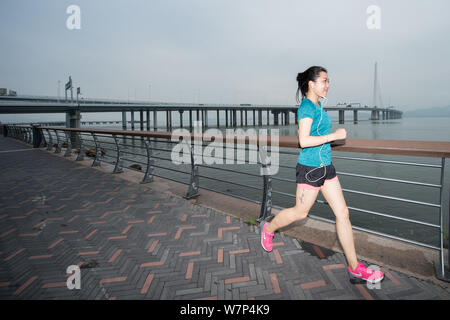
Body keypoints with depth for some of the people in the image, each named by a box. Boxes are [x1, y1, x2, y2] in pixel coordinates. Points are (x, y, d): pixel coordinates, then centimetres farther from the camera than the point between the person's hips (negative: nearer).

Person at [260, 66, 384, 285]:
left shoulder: (317, 105, 13)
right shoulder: (307, 107, -15)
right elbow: (303, 141, -25)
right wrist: (334, 135, -21)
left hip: (326, 167, 9)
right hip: (310, 168, -9)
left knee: (343, 213, 5)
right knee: (300, 213, 8)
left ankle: (354, 268, 14)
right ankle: (268, 228, 36)